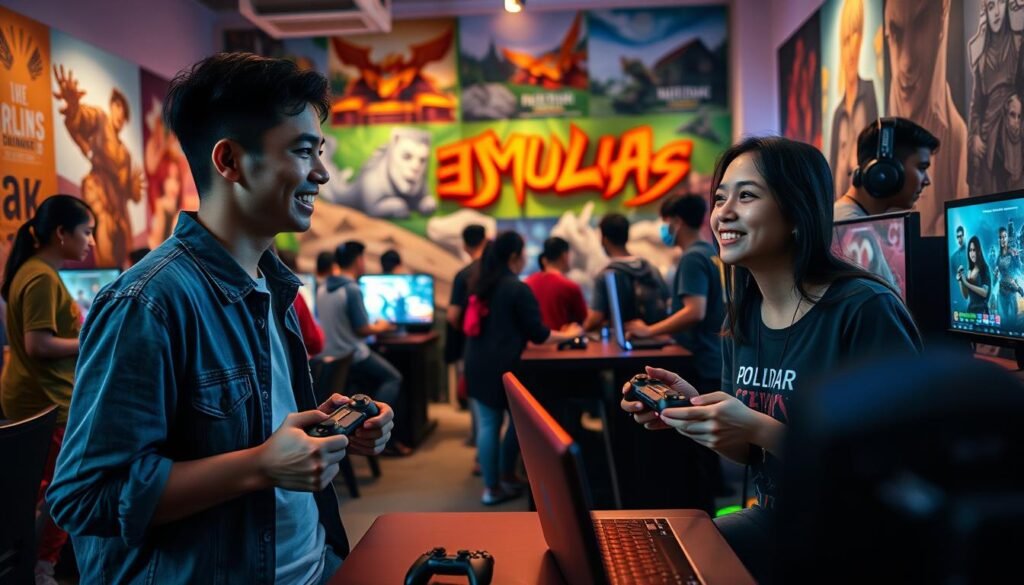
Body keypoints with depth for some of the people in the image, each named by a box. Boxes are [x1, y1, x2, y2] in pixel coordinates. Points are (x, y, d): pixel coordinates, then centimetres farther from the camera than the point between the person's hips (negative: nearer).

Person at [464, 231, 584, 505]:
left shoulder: (478, 284, 11)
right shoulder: (518, 289, -11)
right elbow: (537, 333, -9)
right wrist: (567, 335, 6)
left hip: (477, 364, 6)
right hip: (504, 366, -6)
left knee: (487, 425, 7)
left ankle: (491, 486, 12)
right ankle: (505, 478, 20)